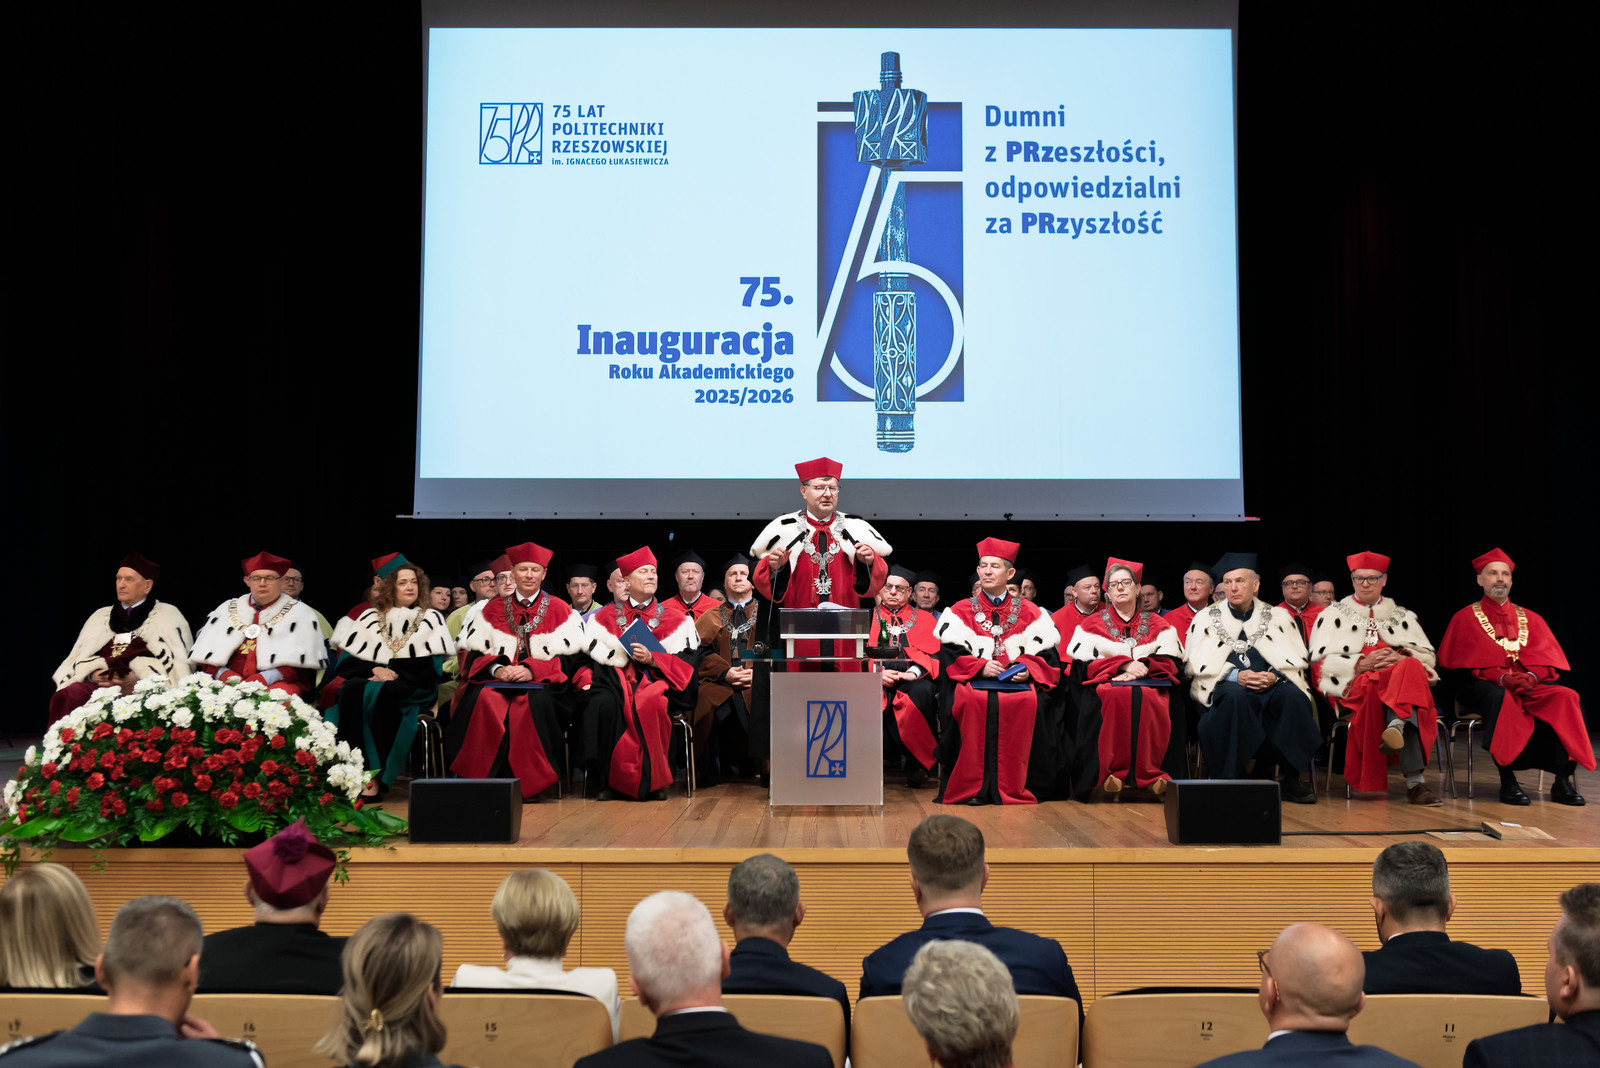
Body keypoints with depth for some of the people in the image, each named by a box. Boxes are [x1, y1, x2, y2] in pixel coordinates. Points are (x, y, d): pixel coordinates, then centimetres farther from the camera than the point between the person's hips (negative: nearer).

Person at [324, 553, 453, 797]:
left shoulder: (431, 618, 12)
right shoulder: (370, 617, 18)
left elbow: (432, 668, 0)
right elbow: (346, 660, 9)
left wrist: (395, 673, -10)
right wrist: (373, 670, -10)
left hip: (411, 689, -2)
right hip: (370, 680, 2)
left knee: (383, 694, -37)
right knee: (351, 690, -33)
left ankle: (378, 777, -38)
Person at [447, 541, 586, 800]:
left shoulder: (560, 610, 12)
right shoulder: (492, 609, 17)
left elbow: (569, 659, 3)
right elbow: (471, 652, 11)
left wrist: (533, 670, -12)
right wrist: (496, 668, -10)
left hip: (542, 683, -2)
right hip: (496, 680, 2)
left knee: (535, 702, -36)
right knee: (483, 699, -32)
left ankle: (530, 783, -28)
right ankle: (481, 778, -25)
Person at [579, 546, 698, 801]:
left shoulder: (676, 619, 15)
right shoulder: (606, 616, 17)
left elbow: (684, 663, 5)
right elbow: (587, 655, 9)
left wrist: (652, 659, -10)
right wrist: (587, 680, -10)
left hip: (655, 680, -1)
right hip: (616, 679, 1)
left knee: (650, 703, -36)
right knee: (603, 704, -34)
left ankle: (653, 780, -23)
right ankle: (611, 780, -22)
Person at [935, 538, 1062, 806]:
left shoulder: (1030, 612, 16)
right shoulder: (961, 611, 14)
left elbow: (1046, 655, 9)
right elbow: (949, 654, 4)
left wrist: (1028, 669, -12)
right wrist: (980, 667, -12)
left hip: (1019, 681, 1)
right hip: (974, 680, 0)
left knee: (1030, 701, -34)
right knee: (973, 699, -36)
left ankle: (1015, 787, -23)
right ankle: (972, 787, -28)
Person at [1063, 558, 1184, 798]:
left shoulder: (1157, 624, 21)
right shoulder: (1093, 624, 17)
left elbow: (1174, 663, 9)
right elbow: (1083, 663, 2)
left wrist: (1144, 666, -10)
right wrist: (1124, 665, -10)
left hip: (1150, 683, 1)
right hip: (1108, 682, -1)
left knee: (1149, 698, -37)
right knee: (1116, 696, -39)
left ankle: (1150, 773, -34)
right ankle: (1115, 770, -35)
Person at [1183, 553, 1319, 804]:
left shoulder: (1277, 617, 17)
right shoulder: (1206, 618, 14)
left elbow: (1296, 661, 7)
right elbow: (1198, 664, 1)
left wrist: (1274, 676, -15)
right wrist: (1236, 676, -16)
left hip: (1271, 686, 1)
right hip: (1226, 687, -1)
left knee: (1294, 696, -32)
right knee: (1234, 697, -37)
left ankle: (1292, 777, -22)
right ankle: (1229, 777, -30)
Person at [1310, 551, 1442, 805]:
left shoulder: (1402, 616, 26)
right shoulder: (1333, 614, 18)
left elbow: (1426, 655, 15)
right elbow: (1323, 660, 4)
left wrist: (1402, 659, -10)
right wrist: (1361, 664, -13)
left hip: (1403, 678, 2)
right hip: (1353, 686, -2)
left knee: (1410, 669, -37)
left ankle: (1396, 726, -66)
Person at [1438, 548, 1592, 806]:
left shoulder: (1531, 619, 20)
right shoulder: (1465, 618, 10)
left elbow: (1548, 658, 7)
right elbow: (1465, 661, -3)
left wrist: (1532, 676, -16)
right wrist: (1502, 677, -19)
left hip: (1531, 684, 4)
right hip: (1485, 685, -3)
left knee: (1566, 698, -26)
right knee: (1500, 698, -39)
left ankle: (1562, 781, -26)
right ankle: (1507, 781, -36)